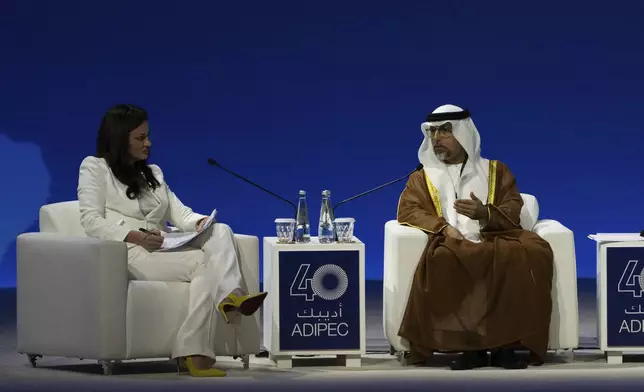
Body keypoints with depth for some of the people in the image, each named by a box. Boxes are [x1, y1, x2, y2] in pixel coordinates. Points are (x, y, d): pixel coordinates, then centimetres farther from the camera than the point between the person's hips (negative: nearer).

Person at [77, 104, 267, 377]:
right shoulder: (94, 168, 7)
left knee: (220, 231, -23)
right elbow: (91, 222, -6)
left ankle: (230, 296, -48)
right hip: (128, 253, -6)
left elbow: (180, 213, 16)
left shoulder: (153, 173, 28)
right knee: (205, 262, -29)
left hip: (165, 250, 6)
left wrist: (200, 222, -9)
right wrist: (136, 237, -21)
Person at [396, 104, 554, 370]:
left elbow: (513, 209, 9)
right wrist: (444, 227, -13)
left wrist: (484, 213, -14)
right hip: (452, 244, -1)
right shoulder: (422, 177, 23)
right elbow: (407, 211, 5)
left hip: (495, 239, 1)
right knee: (441, 260, -40)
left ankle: (506, 343, -34)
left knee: (532, 253, -34)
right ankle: (469, 345, -37)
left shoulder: (495, 171, 22)